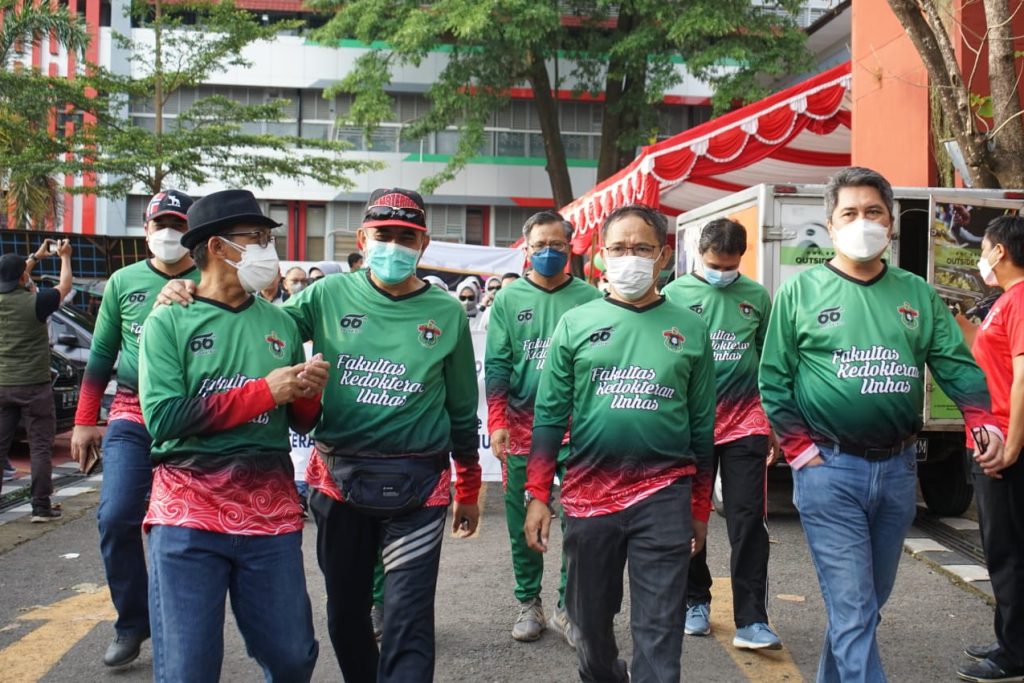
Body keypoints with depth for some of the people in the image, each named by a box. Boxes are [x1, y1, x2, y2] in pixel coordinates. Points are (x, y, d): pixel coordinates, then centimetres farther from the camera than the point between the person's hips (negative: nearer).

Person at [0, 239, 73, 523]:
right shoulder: (34, 302, -13)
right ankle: (41, 507, 2)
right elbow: (65, 286, 4)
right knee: (40, 447, 2)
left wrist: (35, 257, 33)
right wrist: (65, 257, 20)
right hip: (33, 385, -5)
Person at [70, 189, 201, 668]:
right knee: (116, 518, -7)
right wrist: (84, 421, 12)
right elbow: (101, 355, 12)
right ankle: (132, 623, 11)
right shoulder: (124, 282, 8)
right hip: (130, 418, 2)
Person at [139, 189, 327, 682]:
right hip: (189, 511, -3)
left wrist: (309, 395, -7)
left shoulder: (281, 323, 10)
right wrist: (264, 391, -15)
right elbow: (162, 419, -14)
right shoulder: (169, 322, -1)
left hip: (271, 509, 3)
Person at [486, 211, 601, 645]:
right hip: (521, 421, 1)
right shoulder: (509, 299, 4)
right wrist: (497, 422, -5)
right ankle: (528, 602, 22)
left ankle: (569, 607, 14)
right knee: (521, 519, 8)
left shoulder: (589, 298, 1)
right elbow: (496, 365, 3)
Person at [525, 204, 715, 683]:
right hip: (588, 494, 1)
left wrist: (700, 509, 8)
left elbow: (702, 424, 7)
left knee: (659, 633, -1)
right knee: (590, 621, 15)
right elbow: (549, 415, 3)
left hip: (664, 497, -1)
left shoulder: (690, 329, 4)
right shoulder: (575, 324, 3)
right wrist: (537, 496, -2)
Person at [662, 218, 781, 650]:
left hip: (745, 420, 1)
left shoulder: (756, 297, 6)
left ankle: (752, 621, 1)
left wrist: (775, 425, 11)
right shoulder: (675, 294, 0)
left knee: (748, 521, -3)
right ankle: (696, 601, 27)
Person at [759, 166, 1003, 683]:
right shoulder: (800, 292, -2)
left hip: (899, 468, 5)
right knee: (852, 609, -5)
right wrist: (800, 449, -9)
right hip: (829, 469, -4)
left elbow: (956, 365, 4)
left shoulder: (918, 295, 8)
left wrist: (982, 419, -13)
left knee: (871, 598, 18)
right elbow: (774, 379, -2)